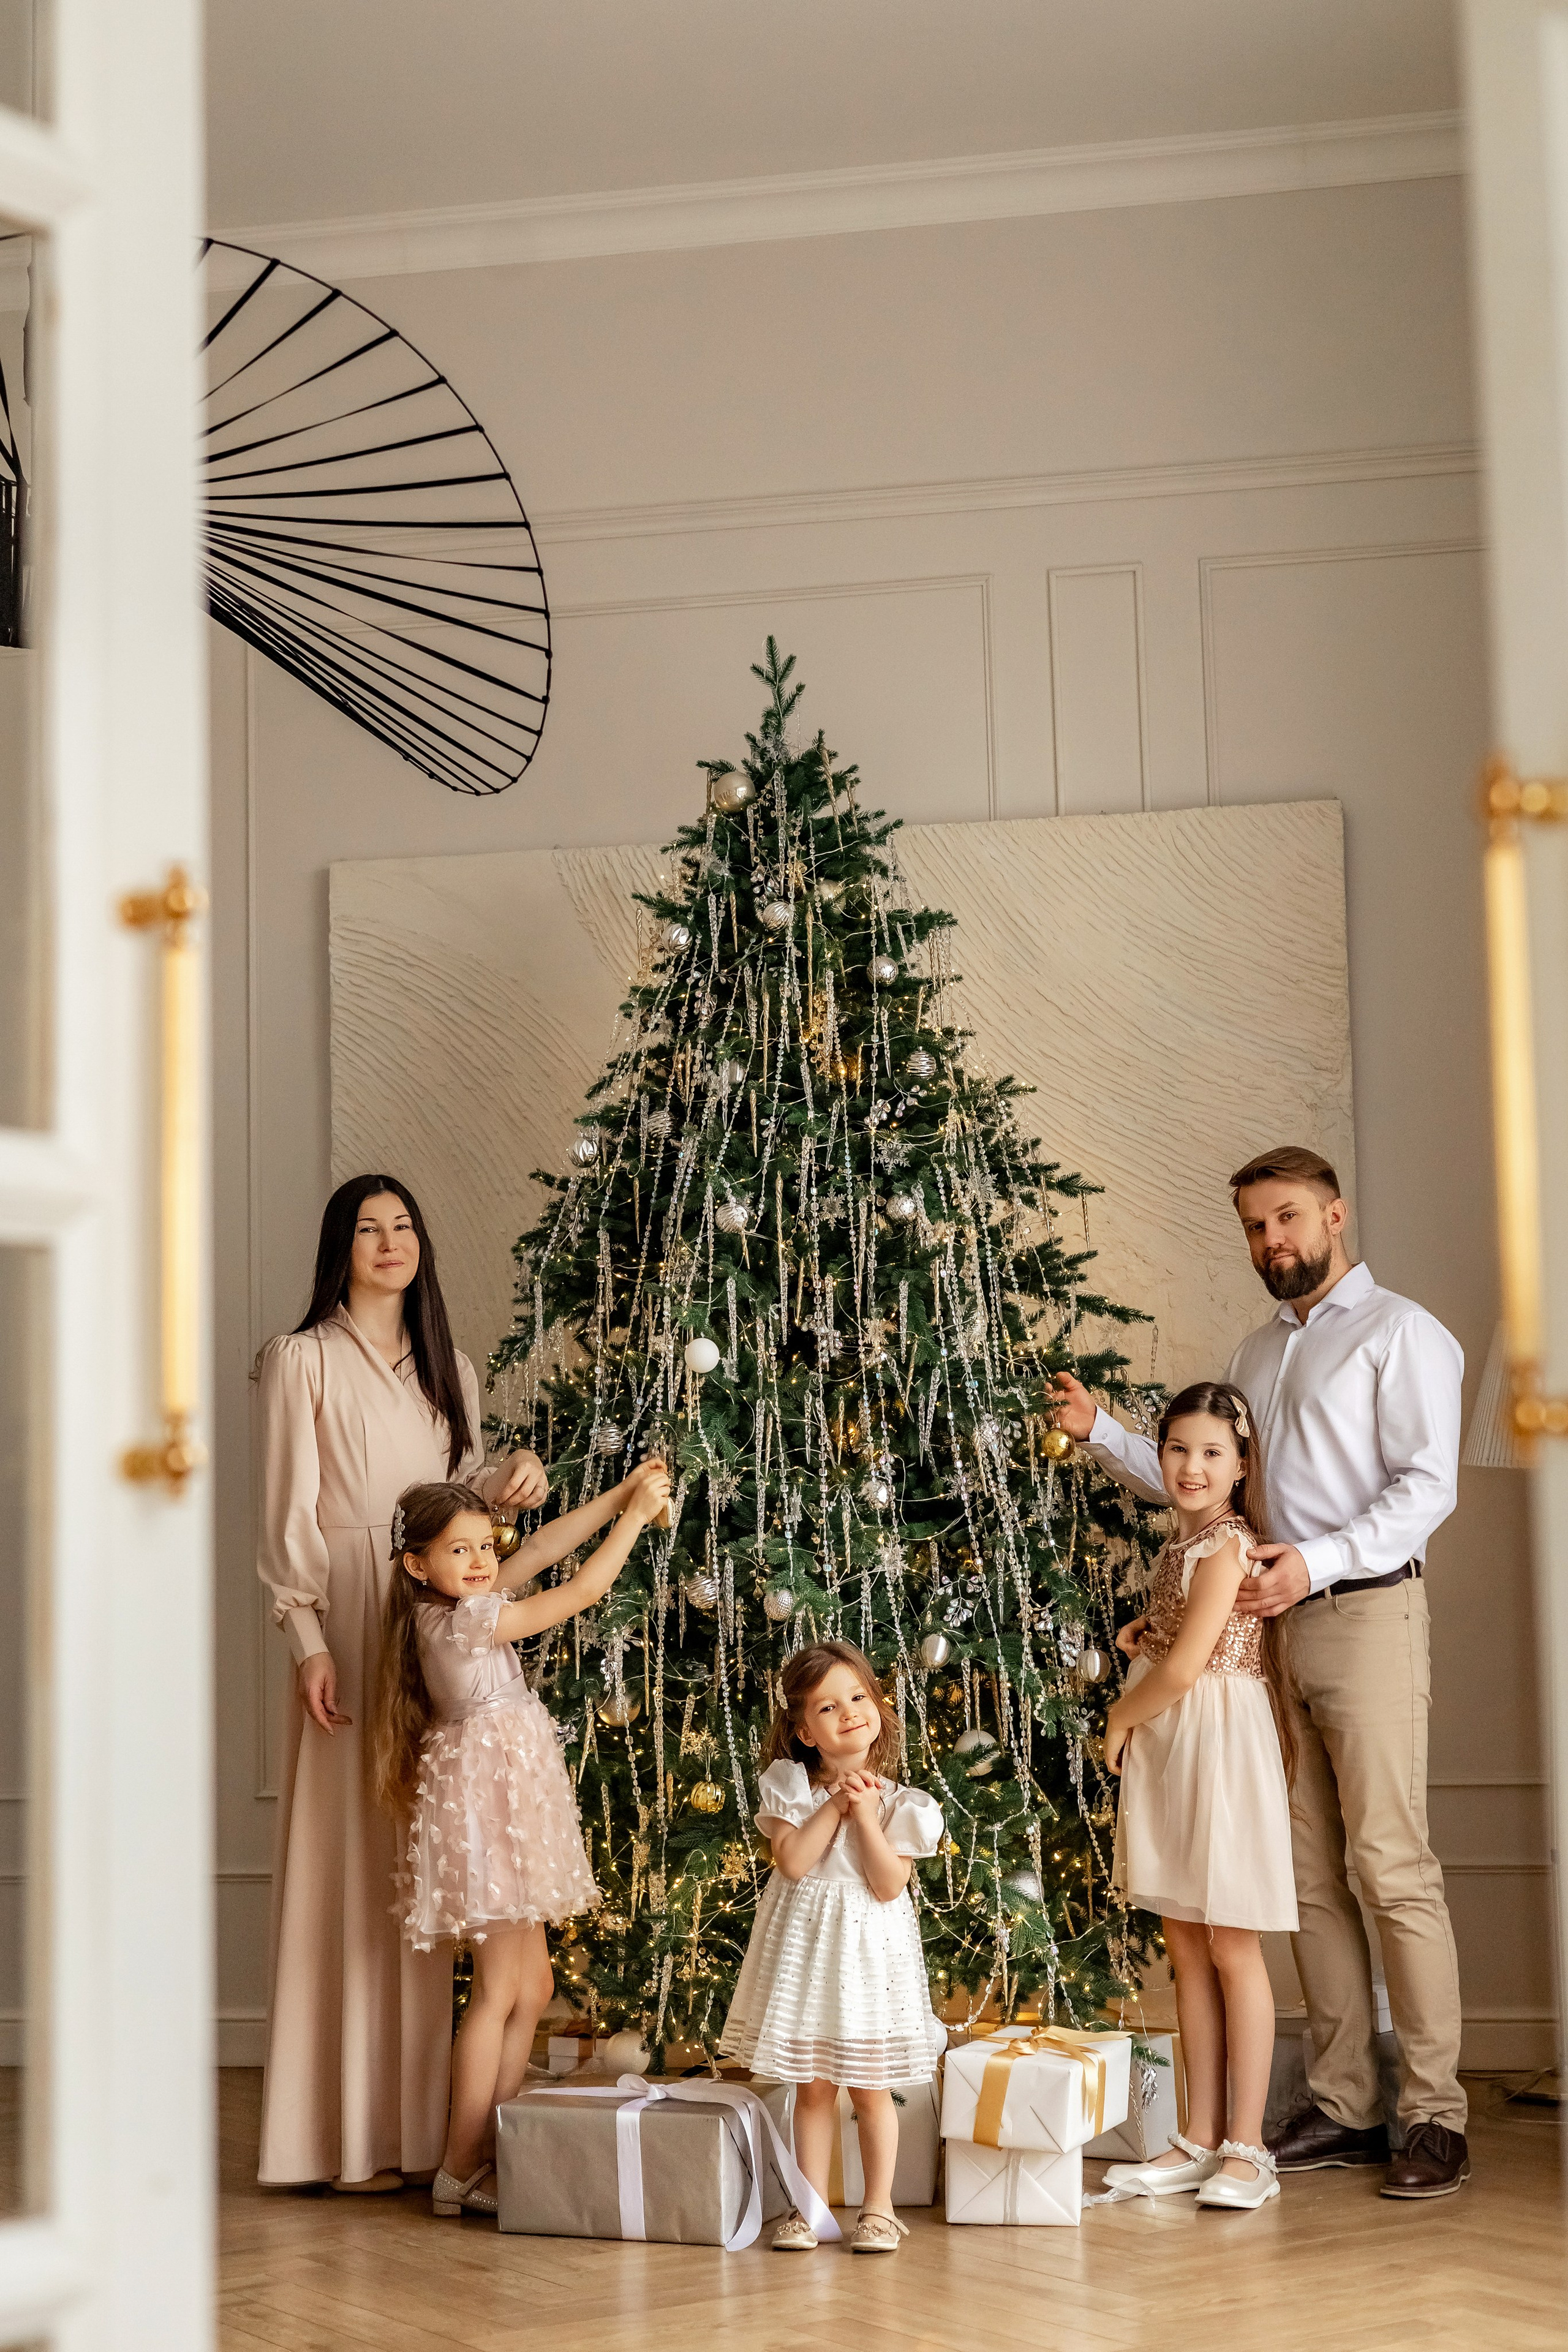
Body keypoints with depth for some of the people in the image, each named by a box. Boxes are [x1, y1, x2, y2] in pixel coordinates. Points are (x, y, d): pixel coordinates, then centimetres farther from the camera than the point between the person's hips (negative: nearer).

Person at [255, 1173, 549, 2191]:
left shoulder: (448, 1367, 18)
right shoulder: (306, 1359, 2)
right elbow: (291, 1514, -4)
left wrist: (511, 1484, 0)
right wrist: (309, 1640, -12)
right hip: (354, 1620, -5)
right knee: (358, 1863, -6)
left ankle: (432, 2115, 9)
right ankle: (357, 2129, -1)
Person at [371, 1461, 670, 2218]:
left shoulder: (464, 1609, 8)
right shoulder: (462, 1621, -17)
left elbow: (542, 1548, 12)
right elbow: (585, 1589, -14)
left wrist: (620, 1495, 6)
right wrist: (636, 1514, -6)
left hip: (511, 1810, 10)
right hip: (486, 1806, -10)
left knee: (531, 1986, 12)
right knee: (498, 1992, -5)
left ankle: (485, 2156, 16)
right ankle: (461, 2171, 1)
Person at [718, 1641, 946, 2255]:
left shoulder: (897, 1802, -4)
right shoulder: (790, 1786, -3)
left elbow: (889, 1885, -13)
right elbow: (793, 1862, -15)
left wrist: (866, 1814, -18)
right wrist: (836, 1804, -16)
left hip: (870, 1948, -1)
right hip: (804, 1946, 1)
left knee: (871, 2087, 5)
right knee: (812, 2085, 8)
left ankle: (878, 2207, 16)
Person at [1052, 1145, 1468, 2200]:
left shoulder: (1398, 1331, 0)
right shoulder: (1258, 1353, 22)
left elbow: (1427, 1483, -10)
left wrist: (1318, 1561, -21)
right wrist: (1102, 1432, 13)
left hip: (1366, 1612, -7)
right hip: (1267, 1628, 7)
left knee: (1391, 1865, -9)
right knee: (1309, 1875, 6)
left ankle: (1435, 2114, -5)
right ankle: (1344, 2107, 11)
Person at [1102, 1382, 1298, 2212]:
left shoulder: (1226, 1544, -15)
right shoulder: (1182, 1544, 13)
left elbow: (1183, 1669, -19)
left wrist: (1122, 1717, -3)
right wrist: (1144, 1639, 8)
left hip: (1221, 1748, -9)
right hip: (1167, 1752, 9)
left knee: (1232, 1948, -3)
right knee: (1186, 1950, 11)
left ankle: (1247, 2148, 4)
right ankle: (1200, 2141, 19)